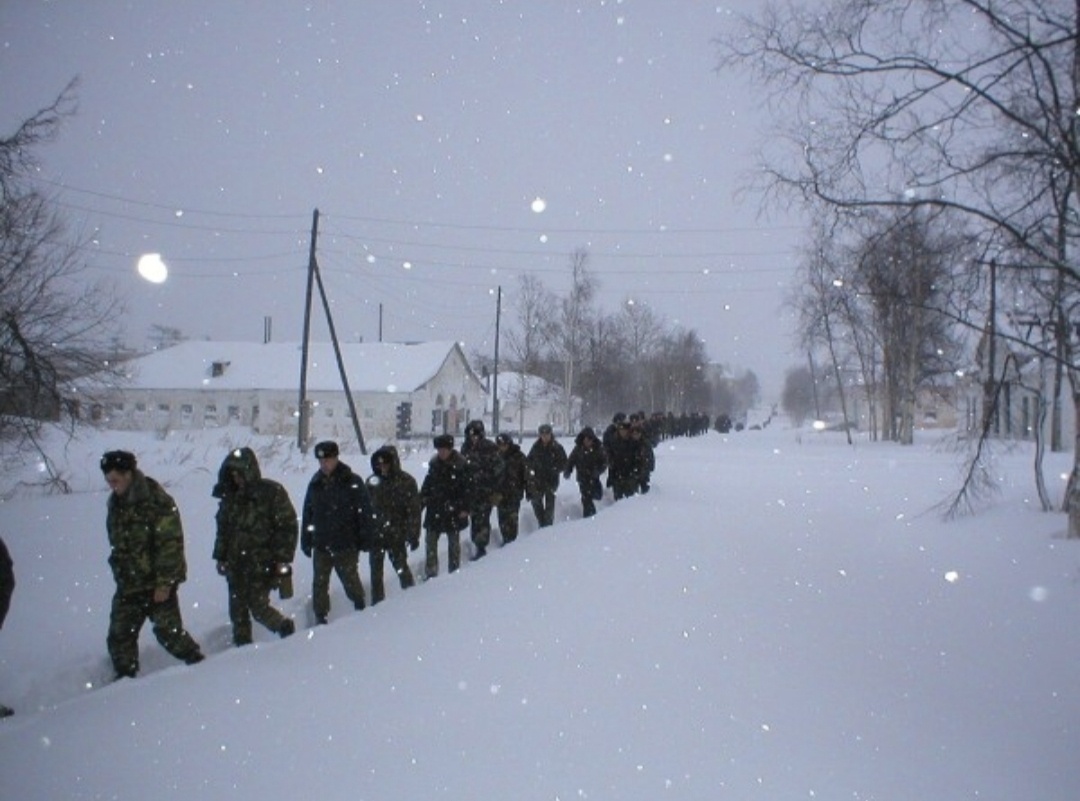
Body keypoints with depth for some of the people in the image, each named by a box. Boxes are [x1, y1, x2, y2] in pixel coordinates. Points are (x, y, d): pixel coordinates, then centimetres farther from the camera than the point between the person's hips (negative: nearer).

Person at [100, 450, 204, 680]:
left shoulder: (157, 501, -17)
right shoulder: (116, 502, 8)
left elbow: (170, 544, -18)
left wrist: (164, 582, -20)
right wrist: (120, 572, 18)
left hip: (158, 583, -7)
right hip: (128, 583, 7)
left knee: (168, 630, -4)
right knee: (119, 635, 8)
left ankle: (198, 663, 15)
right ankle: (125, 679, 22)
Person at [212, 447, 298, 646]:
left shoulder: (272, 492, -8)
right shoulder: (230, 497, 9)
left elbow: (288, 527, -8)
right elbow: (223, 530, 19)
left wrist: (282, 559, -11)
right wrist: (220, 557, 15)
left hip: (262, 564, -5)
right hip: (236, 565, 5)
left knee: (258, 606, -7)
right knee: (237, 610, 7)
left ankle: (285, 626, 20)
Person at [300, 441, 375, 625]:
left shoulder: (352, 482, -8)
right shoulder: (316, 483, 6)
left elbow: (365, 512, -7)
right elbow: (307, 514, 12)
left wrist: (366, 538, -9)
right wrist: (306, 540, 10)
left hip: (346, 544, -4)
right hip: (321, 544, 4)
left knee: (350, 580, 7)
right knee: (319, 583, 7)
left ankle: (360, 608, 31)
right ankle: (320, 617, 19)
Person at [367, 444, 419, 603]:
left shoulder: (406, 482, -7)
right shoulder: (373, 481, 4)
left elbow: (413, 511, -6)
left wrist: (414, 535, -9)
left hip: (396, 536, -3)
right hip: (376, 535, 3)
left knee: (401, 567, 7)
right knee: (375, 571, 7)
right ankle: (377, 603, 19)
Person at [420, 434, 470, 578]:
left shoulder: (460, 465, -11)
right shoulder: (434, 463, 4)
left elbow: (466, 488, -10)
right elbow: (427, 484, 14)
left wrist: (464, 508, -14)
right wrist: (422, 500, 9)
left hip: (453, 510, -4)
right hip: (435, 509, 4)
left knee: (454, 542, 10)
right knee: (430, 540, 3)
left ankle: (454, 571, 22)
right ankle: (430, 572, 9)